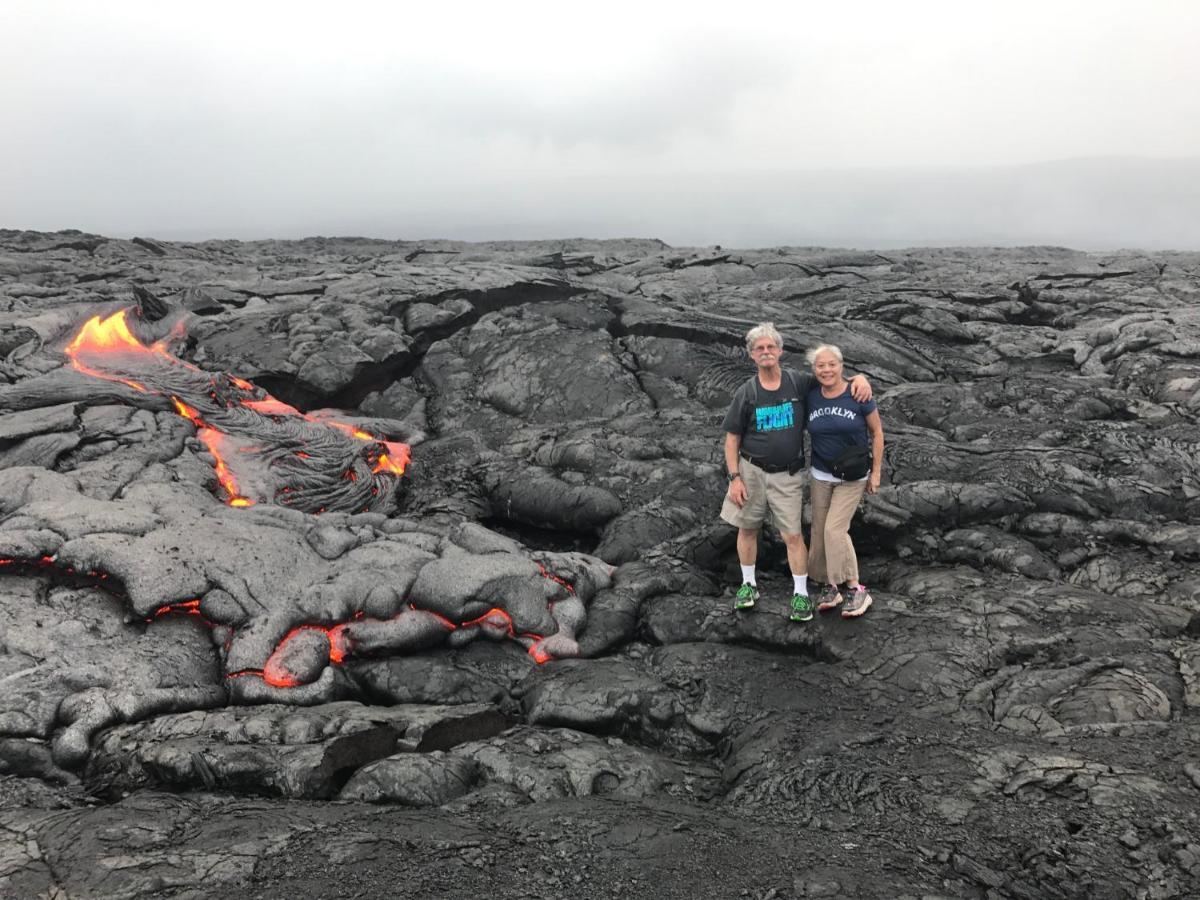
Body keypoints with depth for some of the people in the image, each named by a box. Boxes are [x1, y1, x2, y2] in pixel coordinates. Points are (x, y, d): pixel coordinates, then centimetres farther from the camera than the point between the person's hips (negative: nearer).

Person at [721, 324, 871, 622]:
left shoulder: (798, 382, -4)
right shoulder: (745, 393, -4)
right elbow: (732, 438, 0)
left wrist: (859, 378, -16)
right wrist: (734, 478, -7)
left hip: (787, 475, -1)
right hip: (751, 471, 1)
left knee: (792, 535, -2)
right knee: (747, 529, 10)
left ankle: (801, 594, 12)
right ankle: (749, 584, 29)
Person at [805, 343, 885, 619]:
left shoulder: (858, 395, -13)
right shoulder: (811, 396, -4)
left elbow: (877, 433, -4)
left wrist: (876, 472, -4)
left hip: (852, 477, -4)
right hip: (820, 475, 4)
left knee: (835, 529, -13)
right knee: (820, 531, 6)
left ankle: (854, 589, 0)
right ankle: (830, 586, 22)